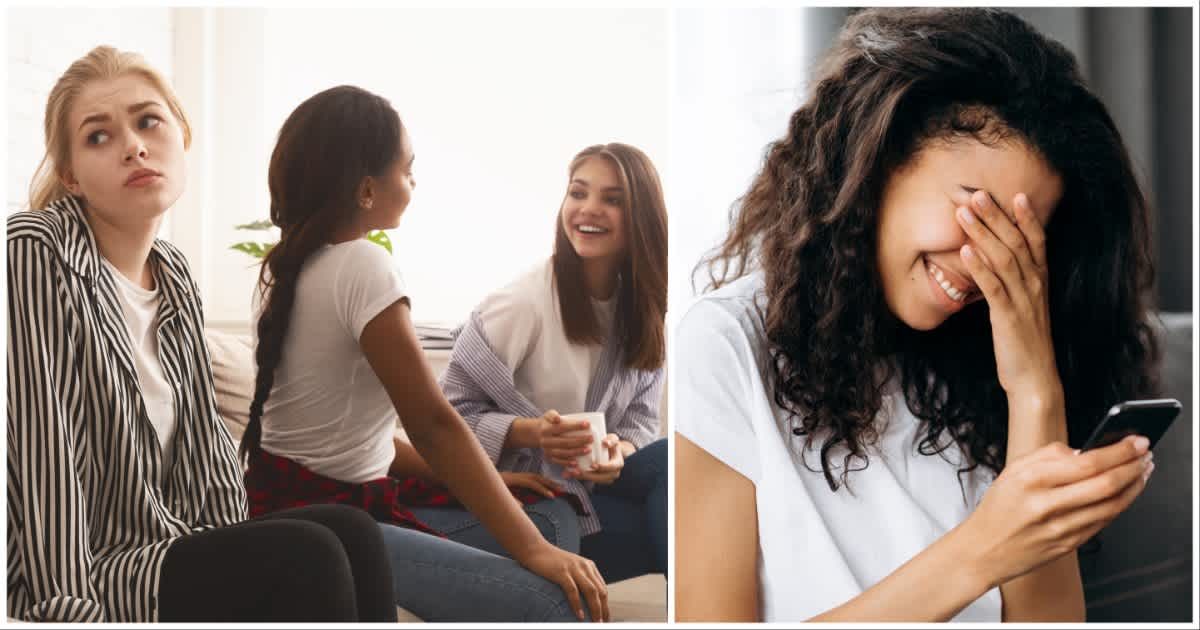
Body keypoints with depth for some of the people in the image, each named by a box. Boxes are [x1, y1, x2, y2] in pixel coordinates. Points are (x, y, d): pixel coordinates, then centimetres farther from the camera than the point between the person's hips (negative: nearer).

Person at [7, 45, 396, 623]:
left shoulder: (173, 275, 10)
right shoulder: (37, 251, -14)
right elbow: (45, 462, -20)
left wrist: (239, 552, 1)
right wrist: (70, 609, -22)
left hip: (168, 547, 7)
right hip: (84, 575, -7)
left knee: (351, 531, -12)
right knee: (307, 556, -22)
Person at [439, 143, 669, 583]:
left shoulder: (645, 310, 3)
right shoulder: (523, 302, -16)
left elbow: (639, 419, 5)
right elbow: (453, 411, -13)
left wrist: (619, 451, -17)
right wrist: (531, 432, -28)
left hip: (593, 490, 6)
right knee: (667, 465, -25)